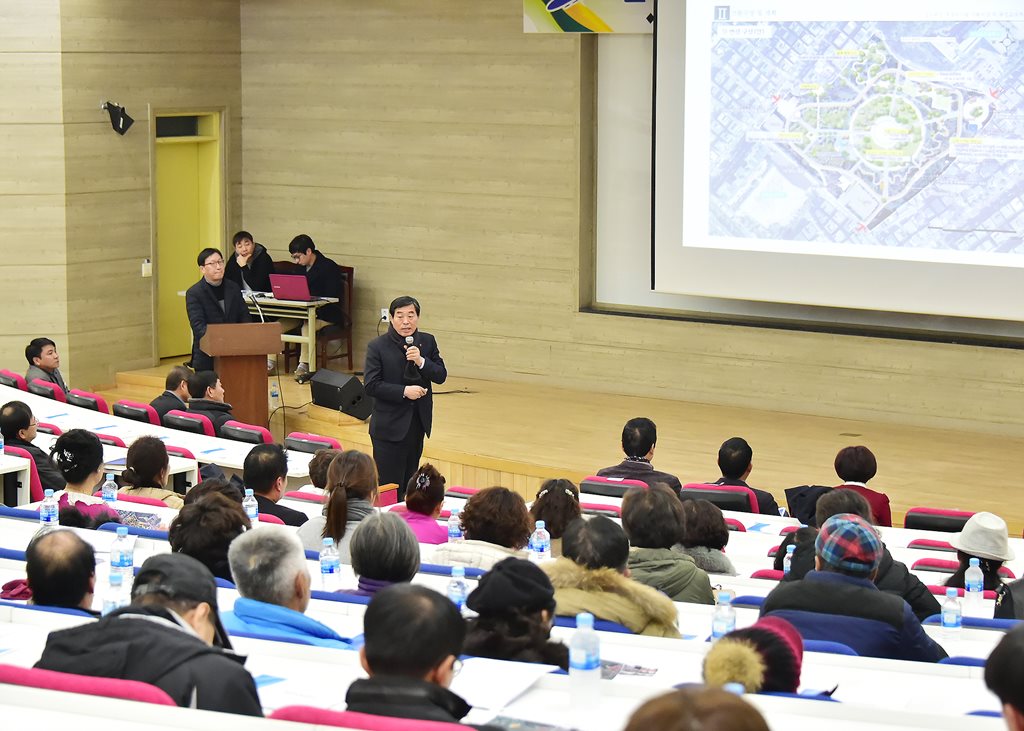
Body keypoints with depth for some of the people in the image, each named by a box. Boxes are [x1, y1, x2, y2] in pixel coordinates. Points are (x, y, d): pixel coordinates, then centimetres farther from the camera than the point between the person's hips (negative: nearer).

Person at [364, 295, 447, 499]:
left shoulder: (427, 342, 5)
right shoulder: (377, 347, -7)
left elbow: (441, 376, 0)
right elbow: (371, 386, -13)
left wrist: (421, 361, -17)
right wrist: (404, 391, -20)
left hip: (418, 424, 5)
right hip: (390, 426, -4)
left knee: (410, 483, 12)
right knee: (389, 485, -4)